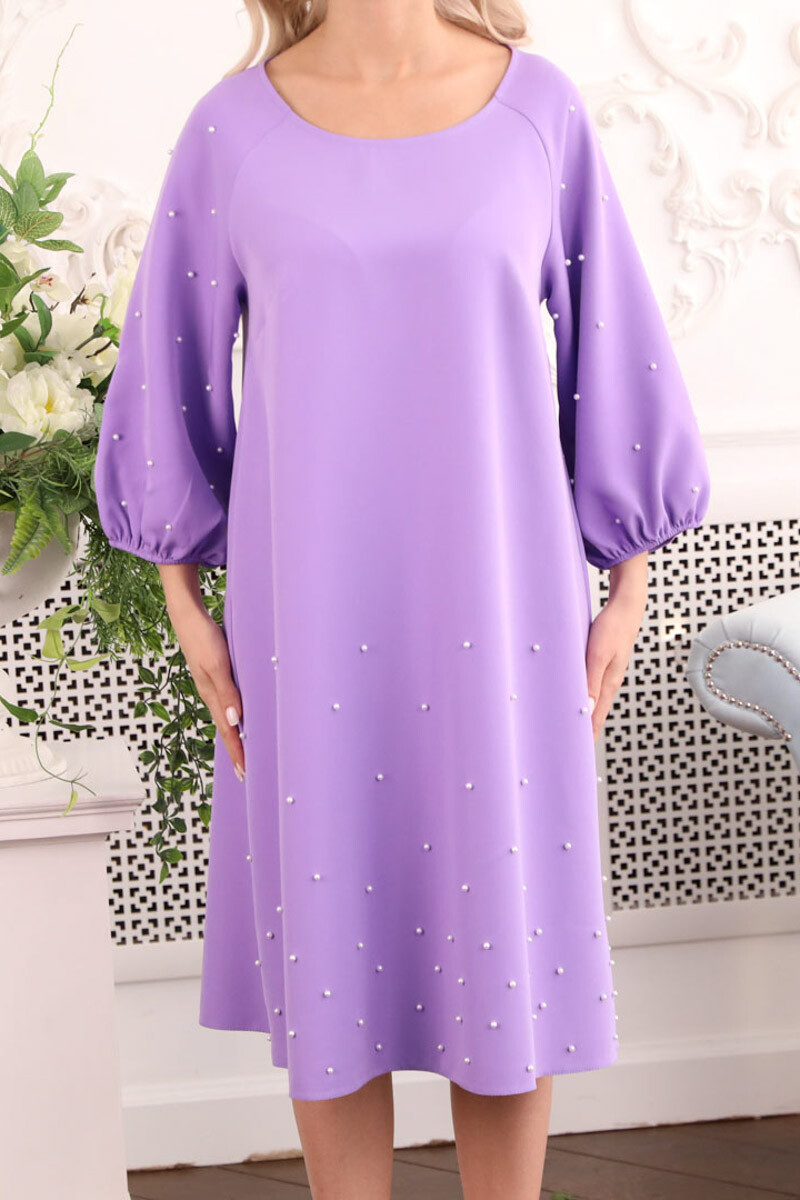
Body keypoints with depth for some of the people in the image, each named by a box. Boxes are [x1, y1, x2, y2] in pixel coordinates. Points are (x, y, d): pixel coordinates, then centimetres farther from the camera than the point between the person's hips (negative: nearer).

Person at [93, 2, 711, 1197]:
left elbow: (610, 350, 5)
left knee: (508, 957, 7)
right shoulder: (233, 128, 1)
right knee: (333, 959, 7)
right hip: (313, 616, 0)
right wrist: (186, 605, 4)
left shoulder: (538, 106, 1)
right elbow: (175, 372, 7)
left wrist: (625, 592, 3)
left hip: (497, 608, 0)